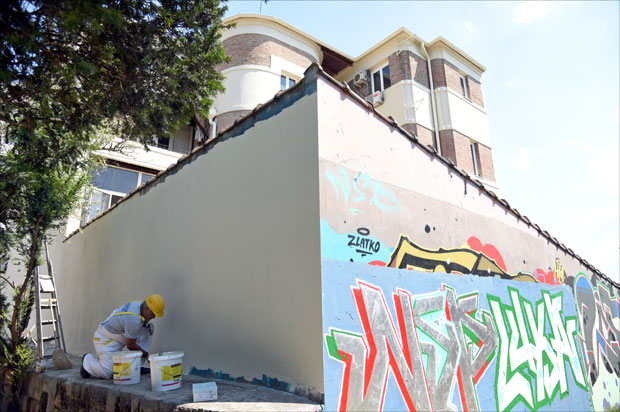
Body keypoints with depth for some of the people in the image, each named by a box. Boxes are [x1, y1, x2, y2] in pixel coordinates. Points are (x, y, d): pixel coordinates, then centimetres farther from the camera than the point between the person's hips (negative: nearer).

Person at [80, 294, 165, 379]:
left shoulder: (140, 304, -8)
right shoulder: (133, 319, -34)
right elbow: (130, 346, -22)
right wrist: (144, 353, -5)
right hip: (105, 339, -9)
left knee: (149, 328, -7)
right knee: (107, 374, -17)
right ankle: (87, 360, 13)